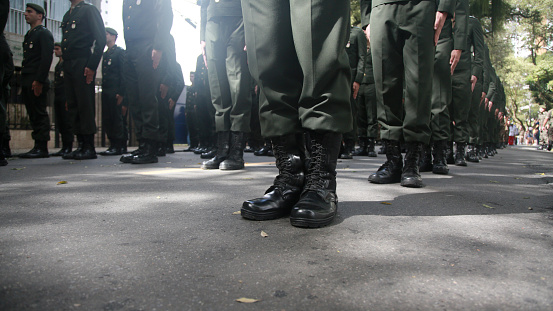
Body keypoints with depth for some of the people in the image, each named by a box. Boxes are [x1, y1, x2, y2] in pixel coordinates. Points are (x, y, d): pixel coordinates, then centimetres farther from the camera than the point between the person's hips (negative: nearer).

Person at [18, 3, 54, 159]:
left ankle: (42, 148, -6)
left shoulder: (44, 33, -2)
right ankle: (37, 146, 9)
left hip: (37, 82, -9)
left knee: (40, 114, -8)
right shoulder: (29, 35, 25)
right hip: (27, 82, 9)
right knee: (33, 115, 7)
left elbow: (46, 58, -13)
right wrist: (23, 83, 16)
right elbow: (26, 60, 23)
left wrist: (38, 80, -21)